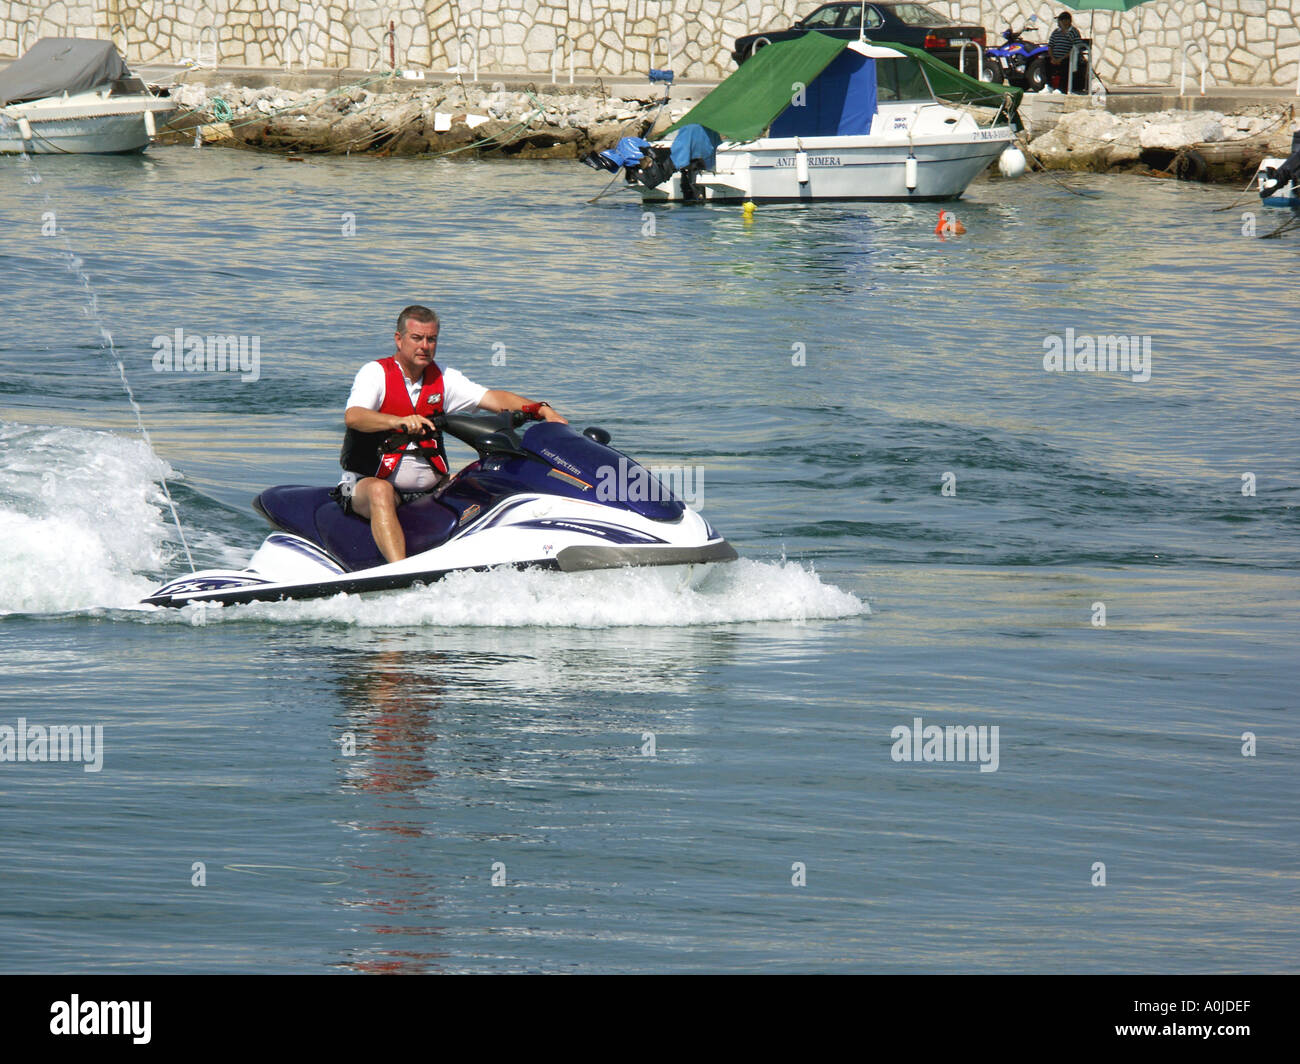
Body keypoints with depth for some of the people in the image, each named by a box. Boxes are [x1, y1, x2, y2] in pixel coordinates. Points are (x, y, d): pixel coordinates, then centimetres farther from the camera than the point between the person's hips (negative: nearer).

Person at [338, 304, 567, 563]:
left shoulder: (443, 379, 10)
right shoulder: (375, 373, -6)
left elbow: (493, 398, 0)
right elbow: (353, 417, -24)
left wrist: (542, 410, -16)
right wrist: (400, 421, -43)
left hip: (430, 490, 5)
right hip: (366, 483, -5)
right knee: (381, 492, -38)